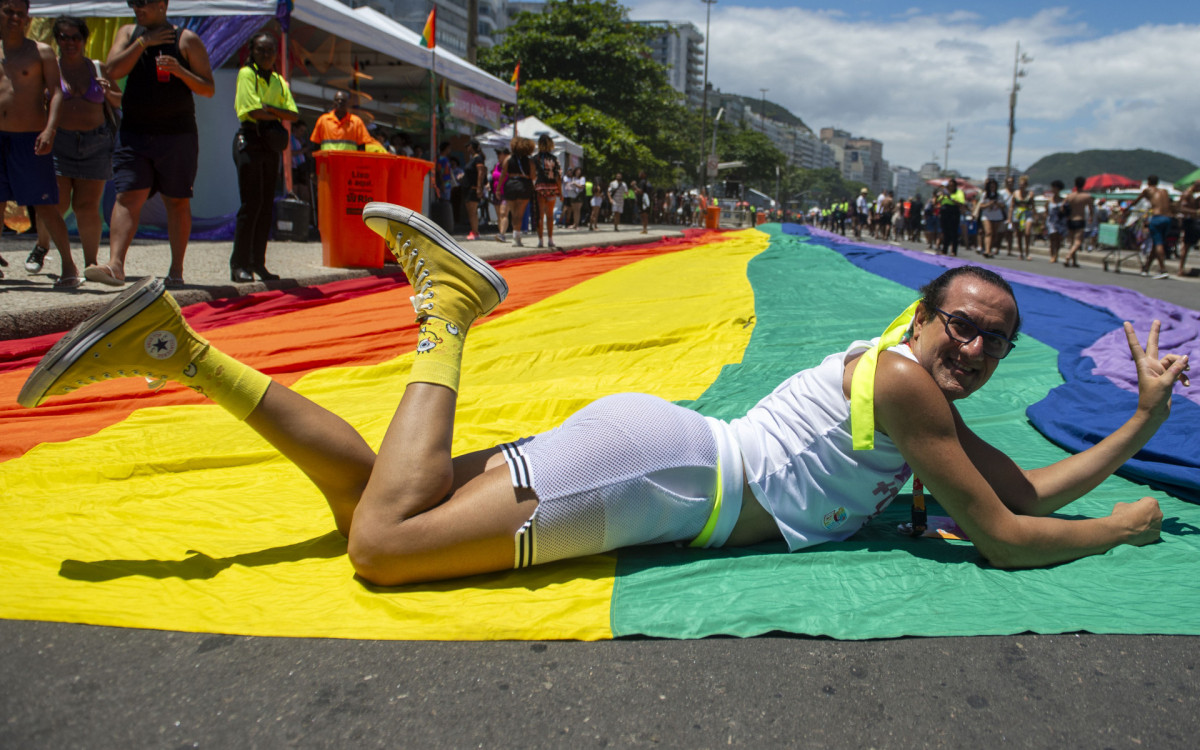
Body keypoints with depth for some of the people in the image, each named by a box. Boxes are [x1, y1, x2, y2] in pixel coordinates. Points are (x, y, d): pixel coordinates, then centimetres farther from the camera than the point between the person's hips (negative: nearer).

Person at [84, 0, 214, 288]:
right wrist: (144, 41, -6)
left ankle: (176, 270, 11)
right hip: (134, 133, 3)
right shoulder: (128, 33, 13)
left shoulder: (187, 40, 3)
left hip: (177, 135, -2)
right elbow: (113, 70, -2)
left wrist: (179, 71, -16)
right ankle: (115, 265, -16)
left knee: (177, 202, 3)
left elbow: (208, 89, 0)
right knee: (127, 198, -9)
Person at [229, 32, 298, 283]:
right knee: (251, 203, -13)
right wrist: (278, 117, 1)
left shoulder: (279, 81, 16)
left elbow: (294, 114, 4)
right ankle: (239, 264, -9)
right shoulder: (246, 74, -2)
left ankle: (257, 262, 11)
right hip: (249, 141, -6)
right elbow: (254, 112, -14)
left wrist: (270, 108, -11)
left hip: (271, 144, 6)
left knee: (267, 205, 5)